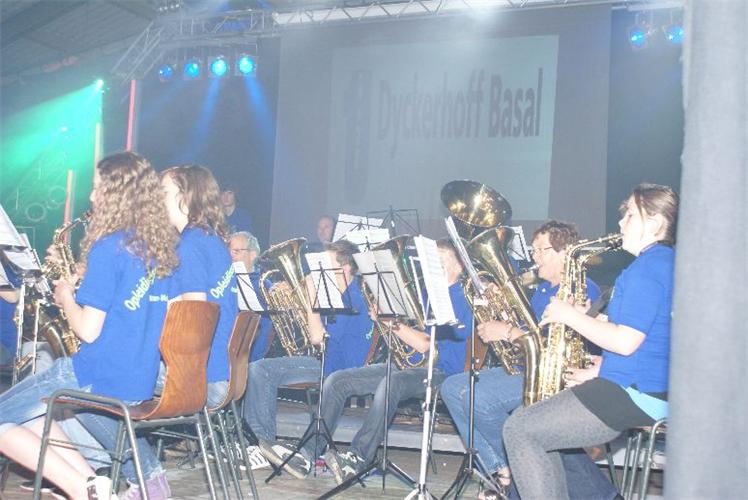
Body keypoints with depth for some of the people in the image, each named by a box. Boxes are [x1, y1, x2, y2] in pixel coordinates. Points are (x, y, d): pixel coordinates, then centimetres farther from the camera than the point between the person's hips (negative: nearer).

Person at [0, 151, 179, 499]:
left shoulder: (108, 246, -17)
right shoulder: (160, 247, 7)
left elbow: (88, 330, -18)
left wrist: (66, 297, 0)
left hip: (98, 379, -8)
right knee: (28, 411, 26)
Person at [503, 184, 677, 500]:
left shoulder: (649, 266, -16)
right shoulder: (668, 263, 16)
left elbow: (625, 341, -24)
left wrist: (571, 316, -12)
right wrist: (601, 371, 13)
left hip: (633, 396, -11)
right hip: (651, 393, 11)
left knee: (519, 430, -8)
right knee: (535, 423, 17)